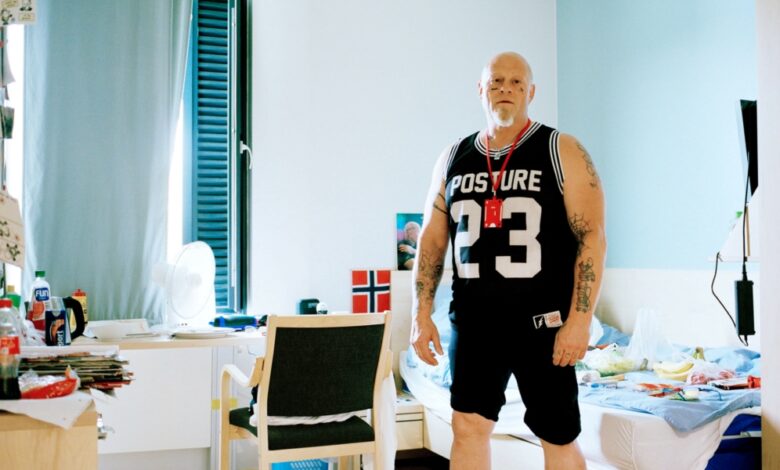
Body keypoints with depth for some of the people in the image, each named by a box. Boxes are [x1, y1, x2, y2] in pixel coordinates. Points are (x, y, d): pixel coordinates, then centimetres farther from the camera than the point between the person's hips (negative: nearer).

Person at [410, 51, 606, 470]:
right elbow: (432, 240, 12)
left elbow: (592, 238, -8)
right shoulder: (453, 158, 9)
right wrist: (421, 316, 5)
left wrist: (580, 320, -15)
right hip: (473, 320, 4)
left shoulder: (562, 152, -3)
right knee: (468, 425, 5)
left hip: (543, 320, -3)